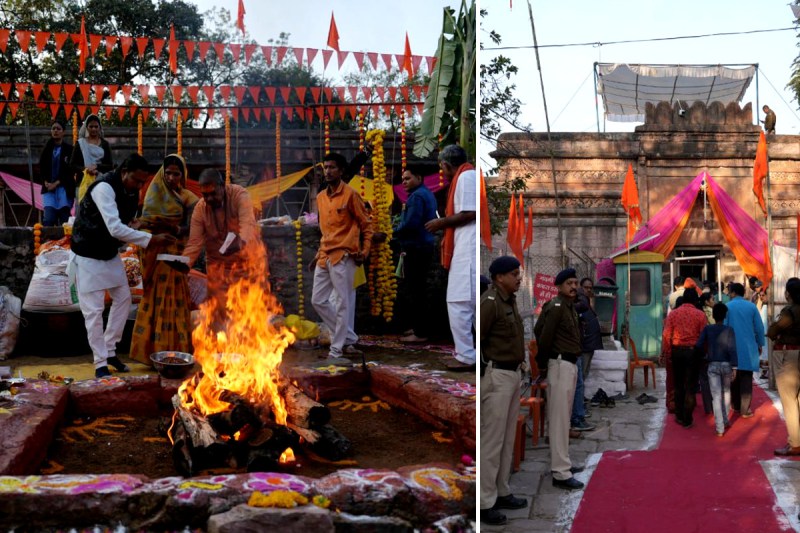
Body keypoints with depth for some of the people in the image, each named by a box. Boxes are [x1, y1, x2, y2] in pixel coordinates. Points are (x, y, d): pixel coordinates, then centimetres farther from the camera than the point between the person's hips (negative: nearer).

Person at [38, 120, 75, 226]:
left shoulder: (69, 149, 3)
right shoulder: (47, 148, 14)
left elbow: (70, 170, -3)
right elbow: (41, 168, 11)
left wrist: (57, 183, -10)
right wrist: (46, 182, -6)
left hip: (64, 188, -2)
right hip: (48, 188, 2)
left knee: (64, 221, -7)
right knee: (48, 219, -10)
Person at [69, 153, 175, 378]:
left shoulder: (132, 190, -3)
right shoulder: (104, 188, -29)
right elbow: (115, 228, -37)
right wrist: (150, 239, -34)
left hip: (110, 253, 8)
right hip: (88, 255, -8)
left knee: (123, 299, 12)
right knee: (94, 310, -5)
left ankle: (109, 351, 25)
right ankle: (100, 364, 3)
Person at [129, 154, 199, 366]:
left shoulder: (187, 198, 5)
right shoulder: (155, 192, 2)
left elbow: (188, 229, -5)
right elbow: (146, 221, -5)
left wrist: (171, 227, -24)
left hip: (176, 254, 1)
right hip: (155, 253, -1)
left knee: (174, 301, 3)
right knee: (156, 300, -1)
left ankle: (173, 350, 9)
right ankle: (153, 348, 3)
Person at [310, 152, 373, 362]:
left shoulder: (350, 194, -6)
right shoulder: (321, 197, 14)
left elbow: (366, 225, -2)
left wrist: (365, 251, -11)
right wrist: (319, 255, 18)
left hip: (343, 256, -8)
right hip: (324, 256, 8)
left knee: (342, 303, -4)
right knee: (318, 300, 9)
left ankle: (337, 348, 2)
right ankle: (347, 337, 20)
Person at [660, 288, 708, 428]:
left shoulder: (673, 314, 0)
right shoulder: (700, 314, -5)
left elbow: (666, 336, -2)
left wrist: (666, 355, 4)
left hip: (677, 351, 2)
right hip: (693, 351, -2)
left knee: (678, 385, 14)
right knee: (690, 386, 5)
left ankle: (679, 416, 20)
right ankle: (687, 419, 6)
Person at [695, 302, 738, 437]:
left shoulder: (707, 329, -2)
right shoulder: (729, 330, -4)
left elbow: (698, 345, -8)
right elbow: (732, 349, -10)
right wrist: (734, 367, -9)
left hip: (712, 365, 0)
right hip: (726, 364, 0)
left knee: (716, 396, -1)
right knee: (726, 392, 21)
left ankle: (720, 428, -4)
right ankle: (725, 420, 30)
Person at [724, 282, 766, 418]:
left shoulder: (727, 307, -3)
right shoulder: (752, 306, 0)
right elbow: (759, 328, 1)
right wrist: (760, 344, 14)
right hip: (748, 348, 0)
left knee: (734, 377, 14)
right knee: (746, 379, 1)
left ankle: (735, 405, 22)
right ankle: (745, 409, -2)